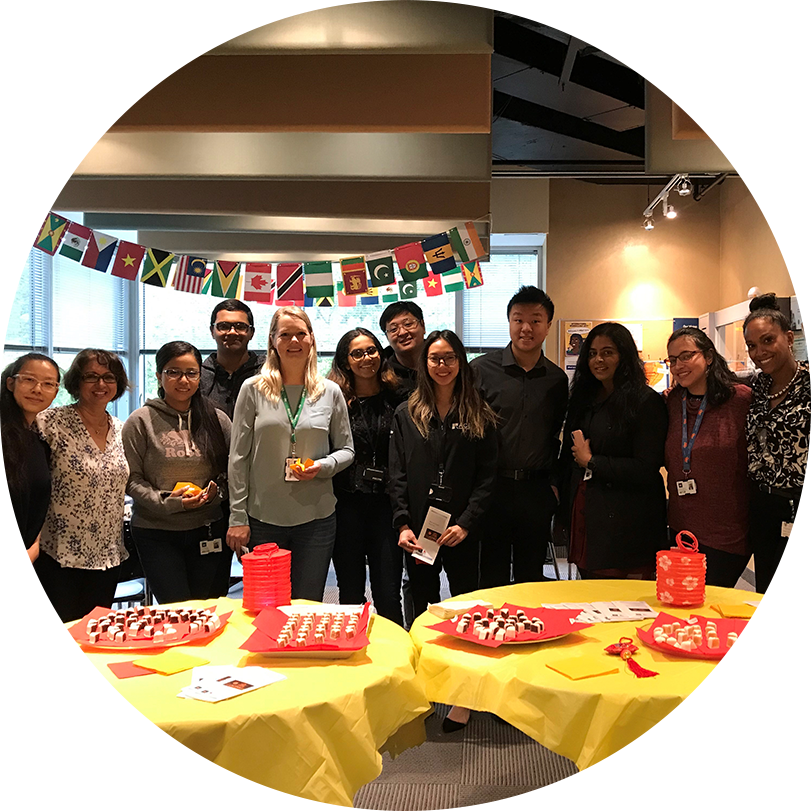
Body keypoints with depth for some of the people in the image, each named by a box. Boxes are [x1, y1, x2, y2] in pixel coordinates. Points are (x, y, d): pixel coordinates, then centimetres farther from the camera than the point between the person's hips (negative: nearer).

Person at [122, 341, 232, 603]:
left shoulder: (217, 420, 5)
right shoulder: (141, 421, -2)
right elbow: (131, 479, -4)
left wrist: (217, 491, -9)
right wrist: (168, 502, -15)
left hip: (209, 530, 2)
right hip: (157, 533, -2)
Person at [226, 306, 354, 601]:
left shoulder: (330, 392, 3)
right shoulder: (253, 389, -1)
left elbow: (346, 450, 11)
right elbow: (238, 458, 0)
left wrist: (324, 466, -11)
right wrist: (237, 517, -2)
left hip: (316, 518, 1)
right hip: (263, 519, -1)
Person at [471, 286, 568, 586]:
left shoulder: (557, 379, 8)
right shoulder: (482, 369, -2)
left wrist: (554, 482, 8)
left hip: (536, 491, 3)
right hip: (492, 488, -2)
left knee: (531, 579, 13)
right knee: (492, 579, 6)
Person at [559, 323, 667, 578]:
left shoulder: (646, 401, -8)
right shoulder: (584, 398, 13)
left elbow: (646, 469, -14)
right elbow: (568, 458, 16)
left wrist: (591, 461, -10)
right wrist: (566, 514, 11)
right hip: (584, 520, 6)